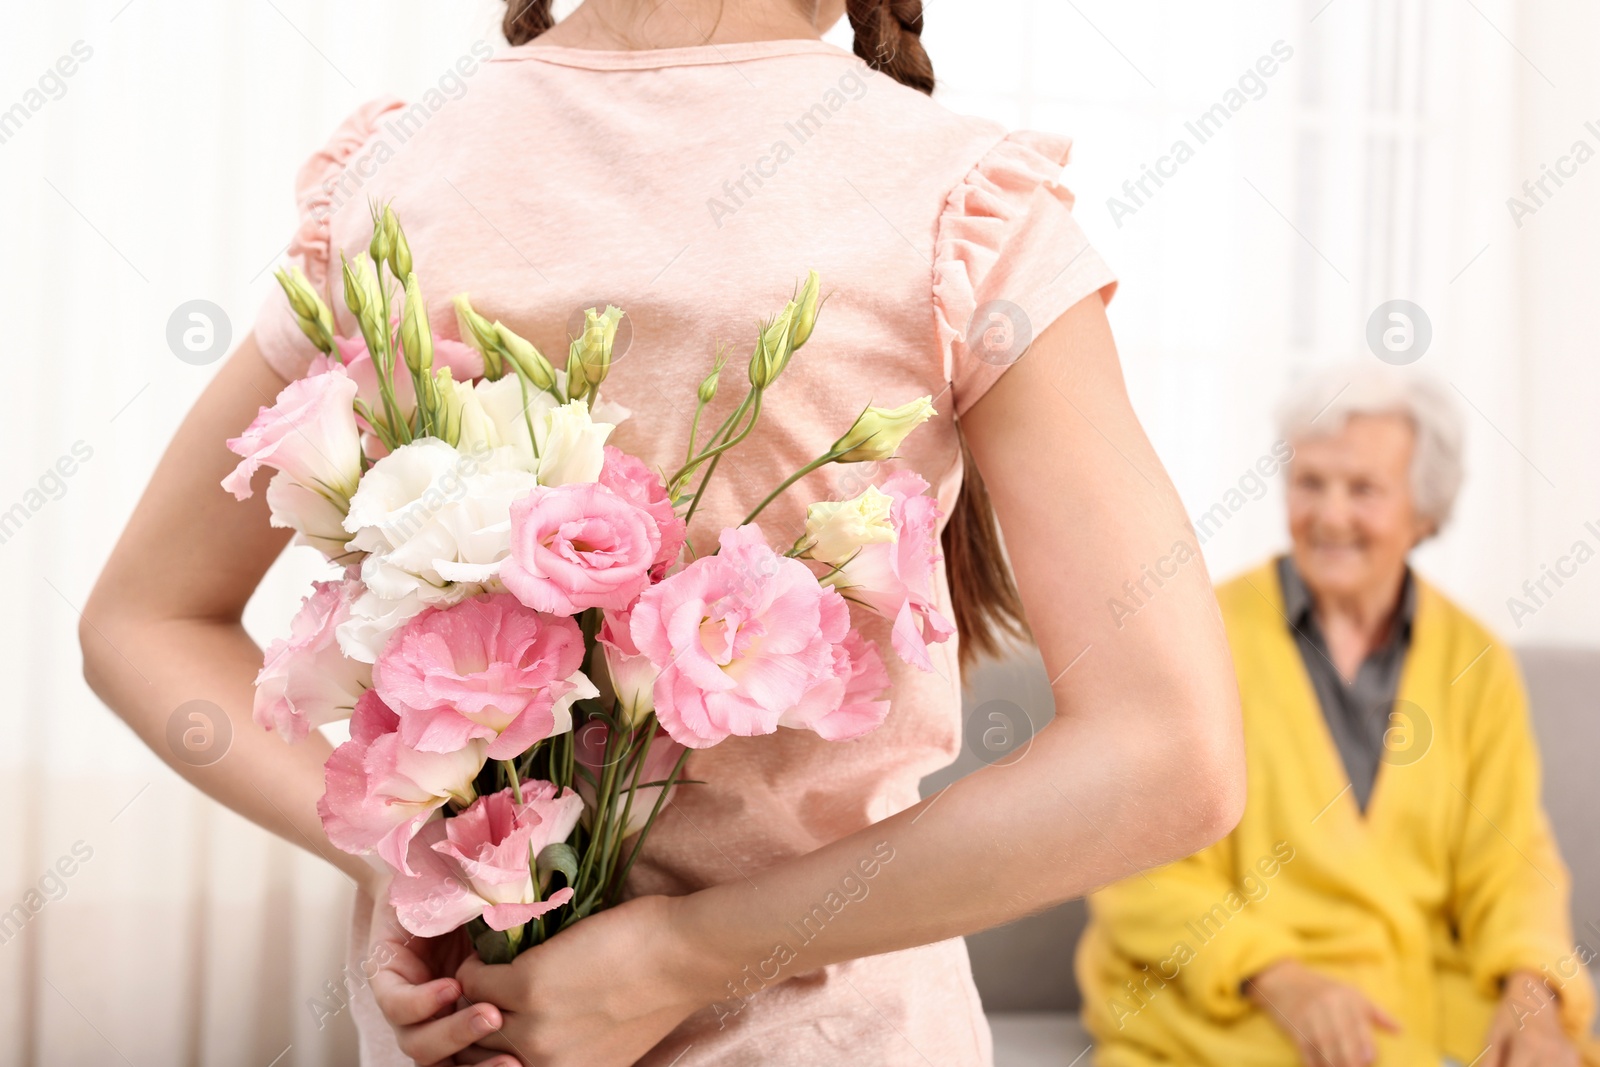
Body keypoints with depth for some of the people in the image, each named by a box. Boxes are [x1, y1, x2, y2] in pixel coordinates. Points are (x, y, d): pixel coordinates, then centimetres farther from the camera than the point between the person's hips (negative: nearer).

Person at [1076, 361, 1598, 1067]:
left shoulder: (1474, 664, 9)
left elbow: (1509, 860, 7)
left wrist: (1533, 992, -14)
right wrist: (1280, 979, -20)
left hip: (1429, 984, 4)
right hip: (1225, 994, -4)